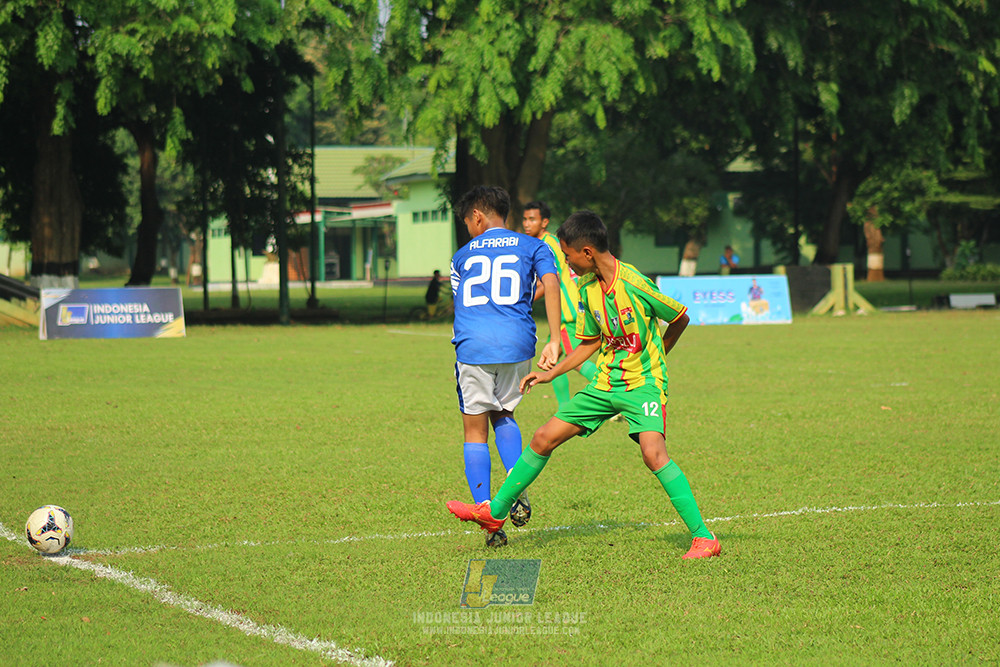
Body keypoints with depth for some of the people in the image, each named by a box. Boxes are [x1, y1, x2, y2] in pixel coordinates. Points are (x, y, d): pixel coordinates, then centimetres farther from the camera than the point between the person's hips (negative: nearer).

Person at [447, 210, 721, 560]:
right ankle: (495, 511, 22)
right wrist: (554, 372, 13)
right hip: (605, 383, 7)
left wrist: (651, 358, 5)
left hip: (643, 383, -7)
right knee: (543, 438, 6)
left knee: (653, 452, -29)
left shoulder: (635, 284, -20)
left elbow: (680, 319, -5)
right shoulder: (587, 288, 2)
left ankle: (703, 537, -22)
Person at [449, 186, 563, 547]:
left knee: (475, 430, 8)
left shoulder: (462, 256, 19)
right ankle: (518, 491, 1)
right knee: (502, 415, 24)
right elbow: (551, 283, -3)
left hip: (472, 346, -1)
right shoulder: (532, 246, 13)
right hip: (516, 344, 1)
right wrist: (554, 340, -8)